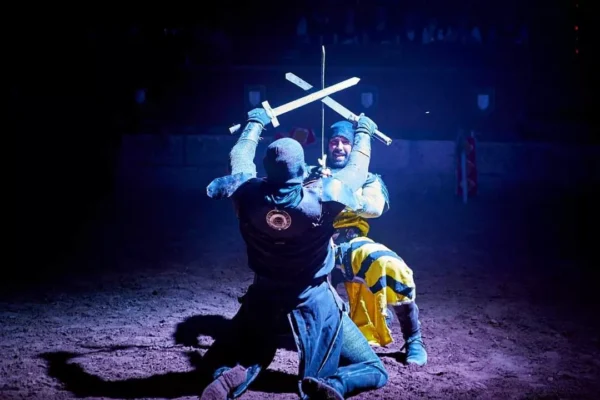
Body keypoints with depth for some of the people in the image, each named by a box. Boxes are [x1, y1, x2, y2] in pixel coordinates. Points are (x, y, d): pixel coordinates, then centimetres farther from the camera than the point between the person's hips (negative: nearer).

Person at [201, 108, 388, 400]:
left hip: (262, 301, 2)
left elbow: (239, 158, 9)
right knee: (374, 371, 10)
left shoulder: (248, 195, -14)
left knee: (216, 362, 23)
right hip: (313, 302, -2)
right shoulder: (320, 197, -20)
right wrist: (363, 132, 19)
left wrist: (255, 123, 27)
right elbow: (357, 169, 0)